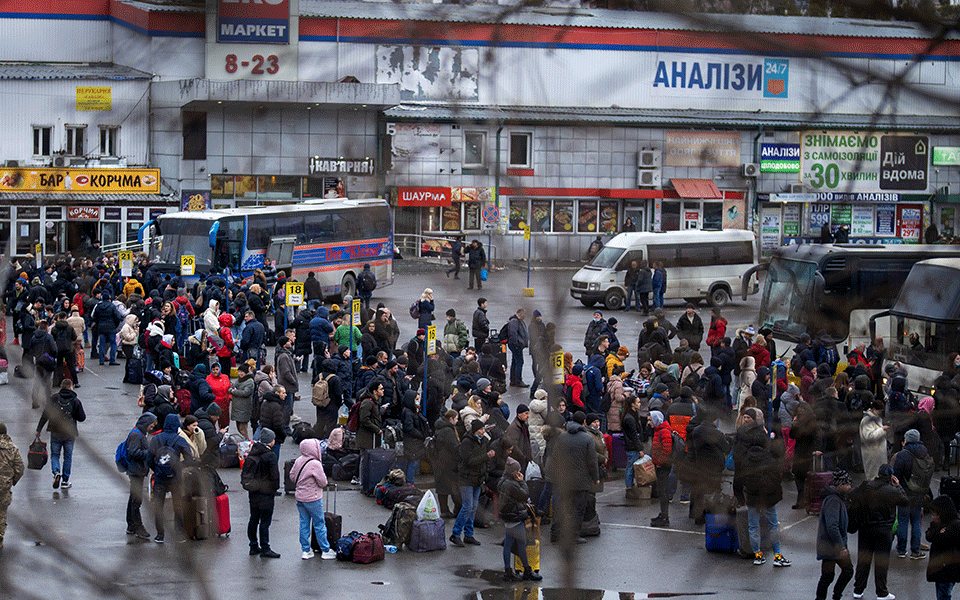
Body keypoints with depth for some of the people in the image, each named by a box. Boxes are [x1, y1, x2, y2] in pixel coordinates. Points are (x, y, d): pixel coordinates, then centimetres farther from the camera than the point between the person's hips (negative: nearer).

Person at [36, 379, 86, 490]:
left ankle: (56, 472, -14)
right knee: (68, 457, 13)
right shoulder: (75, 401, -3)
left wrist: (39, 430, 2)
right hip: (70, 434, 0)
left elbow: (45, 415, -3)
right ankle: (65, 481, 14)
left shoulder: (53, 399, -2)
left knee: (54, 455, 12)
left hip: (55, 432, 0)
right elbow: (82, 418, -2)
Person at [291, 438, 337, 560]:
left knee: (304, 524, 12)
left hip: (300, 497, 7)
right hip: (313, 499, -7)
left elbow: (292, 476, 10)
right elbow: (323, 482, -16)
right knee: (319, 524, 4)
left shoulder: (298, 461, 0)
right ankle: (325, 551, 11)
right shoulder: (315, 464, -22)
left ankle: (305, 550, 17)